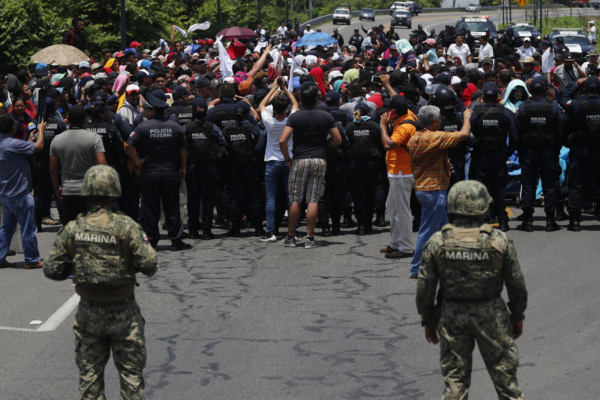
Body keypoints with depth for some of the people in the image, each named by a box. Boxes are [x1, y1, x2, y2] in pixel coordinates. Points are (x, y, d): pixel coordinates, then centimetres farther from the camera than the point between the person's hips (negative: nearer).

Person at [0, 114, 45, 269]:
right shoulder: (13, 144, -23)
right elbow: (39, 146, -20)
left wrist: (29, 141, 17)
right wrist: (41, 130, -4)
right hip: (19, 194, -9)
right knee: (28, 228, 1)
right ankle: (32, 260, 8)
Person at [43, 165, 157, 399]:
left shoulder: (72, 230, -6)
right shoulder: (126, 227, -14)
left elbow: (52, 270, -3)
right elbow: (149, 265, -18)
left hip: (88, 312, 2)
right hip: (123, 311, -2)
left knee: (89, 374, 13)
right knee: (131, 373, 9)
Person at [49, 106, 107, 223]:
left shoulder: (57, 140, 2)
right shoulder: (94, 138, -9)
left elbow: (52, 169, 7)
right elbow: (102, 165, -15)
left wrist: (57, 188, 20)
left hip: (67, 191, 3)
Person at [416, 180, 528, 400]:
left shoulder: (437, 243, -8)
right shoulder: (500, 241, -11)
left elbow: (424, 288, -3)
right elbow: (517, 285, -4)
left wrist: (428, 321, 10)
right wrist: (517, 316, 11)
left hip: (452, 316, 1)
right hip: (491, 316, -1)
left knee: (454, 381, 9)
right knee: (505, 375, 10)